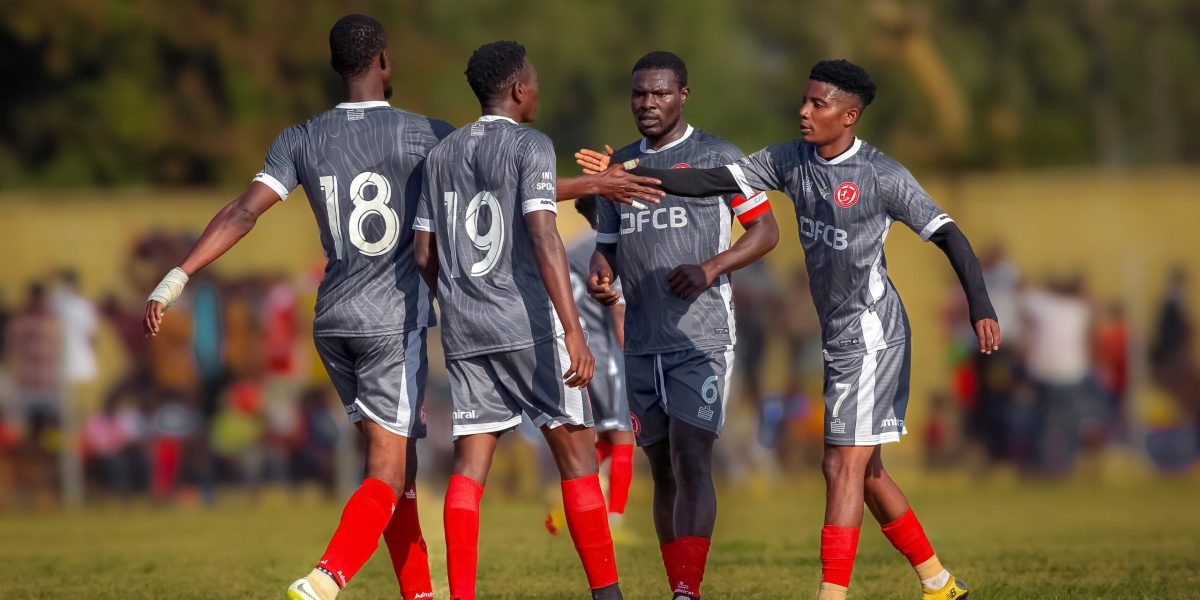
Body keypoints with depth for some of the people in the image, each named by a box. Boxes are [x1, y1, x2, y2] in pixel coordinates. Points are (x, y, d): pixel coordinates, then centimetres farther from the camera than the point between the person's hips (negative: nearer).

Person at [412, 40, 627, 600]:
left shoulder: (442, 155, 12)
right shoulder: (529, 146, -6)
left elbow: (424, 254, 14)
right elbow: (544, 240, -16)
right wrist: (573, 331, -20)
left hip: (463, 330, 6)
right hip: (528, 325, -6)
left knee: (470, 462, 4)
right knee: (576, 450, 1)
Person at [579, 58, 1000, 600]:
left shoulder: (882, 176, -14)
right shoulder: (791, 161, 4)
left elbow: (948, 236, -14)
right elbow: (712, 182, 3)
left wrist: (980, 307, -26)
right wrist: (626, 174, -6)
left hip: (870, 335, -8)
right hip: (837, 336, 8)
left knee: (843, 467, -11)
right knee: (865, 471, 14)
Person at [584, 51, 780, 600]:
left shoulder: (717, 157, 0)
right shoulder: (620, 165, 15)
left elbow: (765, 231, 0)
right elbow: (607, 244, 20)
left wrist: (711, 268, -16)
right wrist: (599, 276, -4)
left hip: (701, 334, -6)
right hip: (643, 342, 6)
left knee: (690, 459, -16)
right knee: (662, 469, 7)